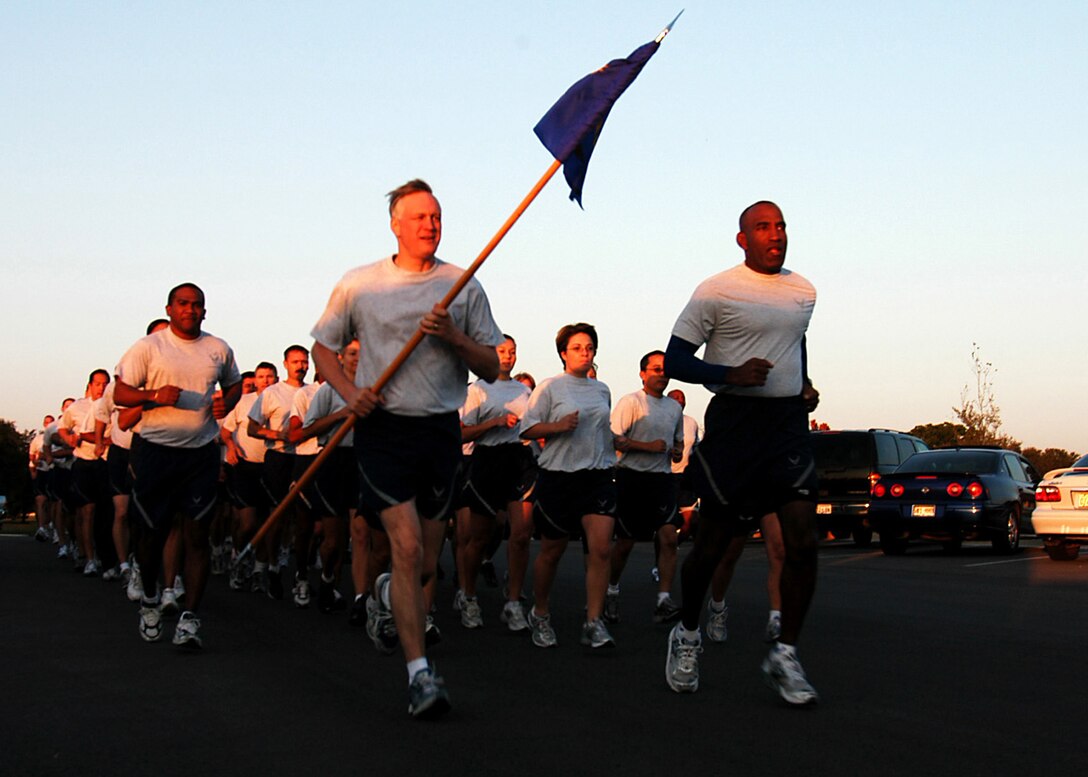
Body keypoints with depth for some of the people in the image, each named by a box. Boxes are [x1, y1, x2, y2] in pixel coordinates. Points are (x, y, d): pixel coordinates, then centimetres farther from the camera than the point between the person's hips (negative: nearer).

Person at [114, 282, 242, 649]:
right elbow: (121, 393, 0)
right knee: (153, 530, 7)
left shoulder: (219, 350, 10)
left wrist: (226, 401, 3)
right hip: (156, 450, -2)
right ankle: (149, 599, 32)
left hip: (202, 452, 2)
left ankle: (189, 617, -5)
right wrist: (155, 395, -18)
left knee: (197, 534, -5)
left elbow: (234, 384, 26)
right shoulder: (148, 347, 0)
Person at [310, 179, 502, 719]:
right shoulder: (359, 285, 4)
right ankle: (420, 673, -13)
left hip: (442, 430, 2)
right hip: (384, 427, -2)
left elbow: (490, 368, 7)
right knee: (407, 547, -16)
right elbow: (323, 347, 14)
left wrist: (452, 337, -12)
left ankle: (389, 593, 45)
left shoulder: (463, 286, 6)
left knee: (426, 564, 9)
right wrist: (349, 391, -5)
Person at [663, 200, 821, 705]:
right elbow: (674, 361, -5)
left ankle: (785, 654, 3)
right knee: (713, 542, 3)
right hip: (734, 419, -4)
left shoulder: (803, 292, 12)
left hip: (788, 421, 4)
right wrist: (732, 374, -20)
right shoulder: (716, 292, -4)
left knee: (802, 542, -8)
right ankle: (687, 634, 28)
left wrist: (805, 385, 14)